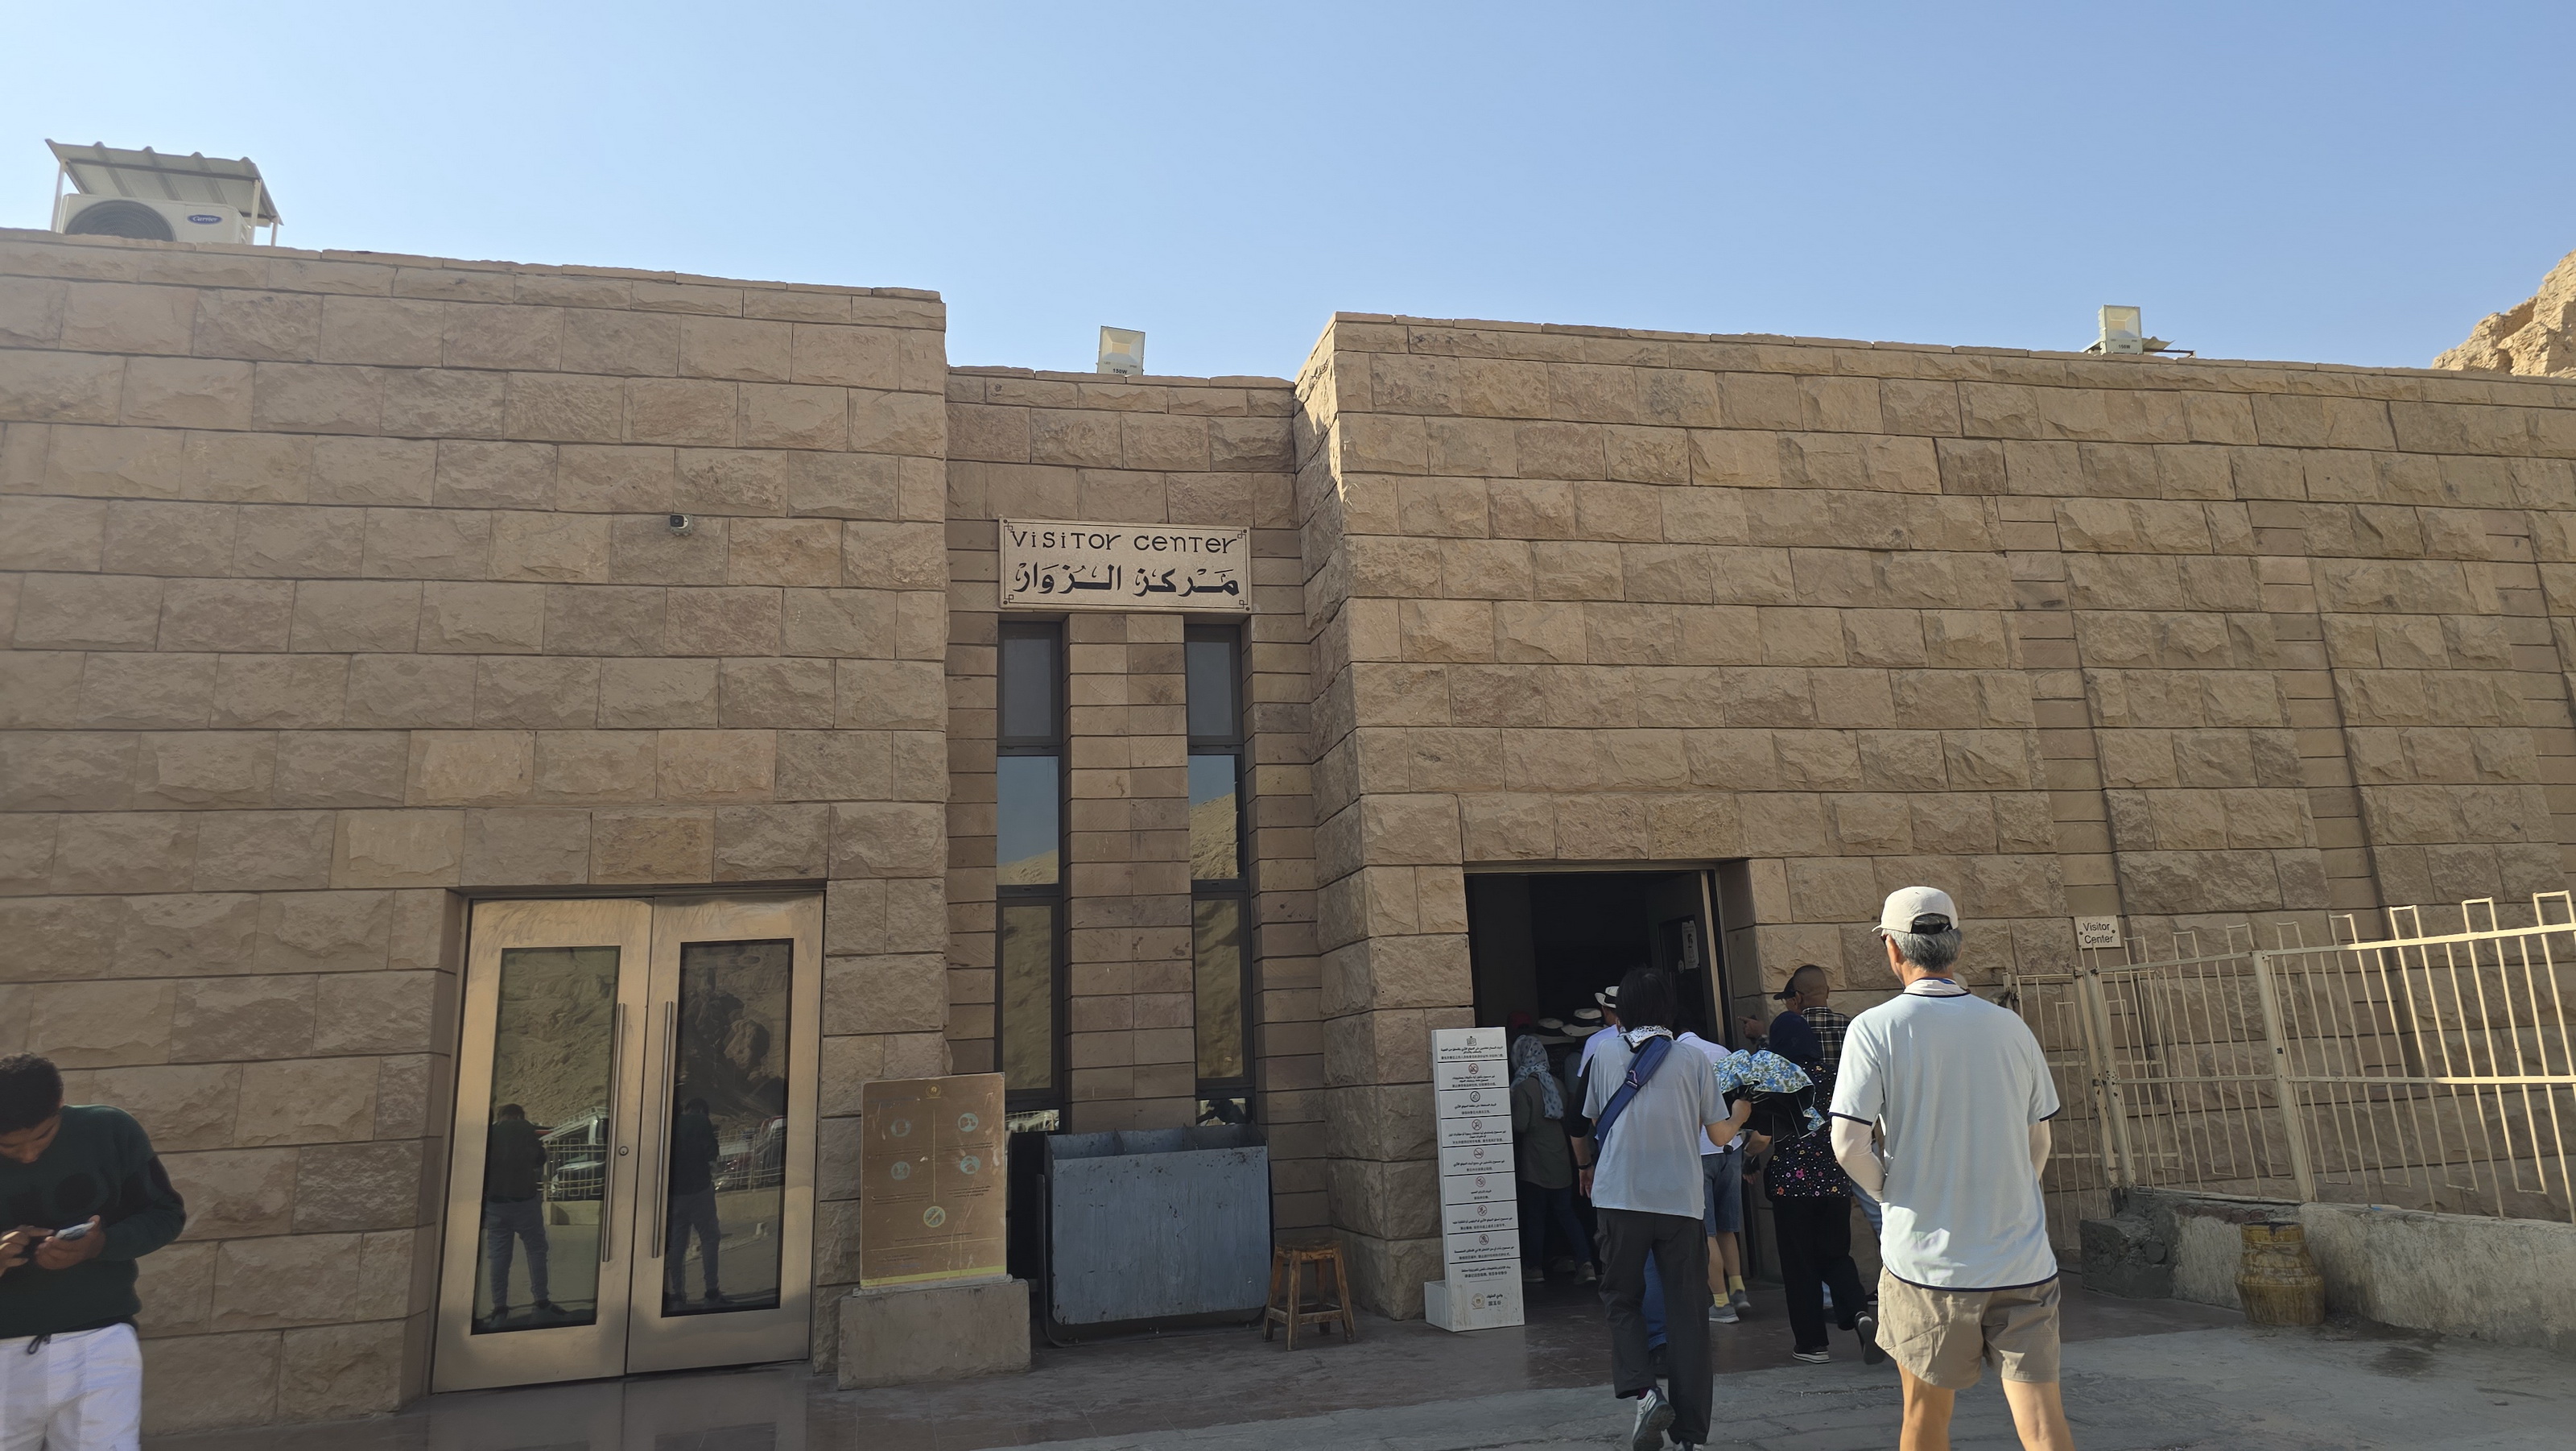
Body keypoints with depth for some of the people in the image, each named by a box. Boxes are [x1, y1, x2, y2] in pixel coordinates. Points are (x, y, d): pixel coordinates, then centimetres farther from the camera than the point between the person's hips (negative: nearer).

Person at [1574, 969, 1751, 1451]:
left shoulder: (1605, 1055, 3)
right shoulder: (1693, 1060, 1)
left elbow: (1587, 1125, 14)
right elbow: (1720, 1134, 5)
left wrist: (1585, 1166, 34)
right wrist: (1743, 1109, 27)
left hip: (1620, 1197, 0)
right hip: (1680, 1199, 1)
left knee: (1622, 1298, 14)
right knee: (1686, 1311, 8)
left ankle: (1642, 1391, -7)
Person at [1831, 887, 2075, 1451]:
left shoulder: (1875, 1029, -9)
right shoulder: (2011, 1028, 2)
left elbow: (1848, 1144, -15)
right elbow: (2039, 1144, 11)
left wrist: (1893, 1189, 3)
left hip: (1926, 1258, -2)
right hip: (2024, 1262, 3)